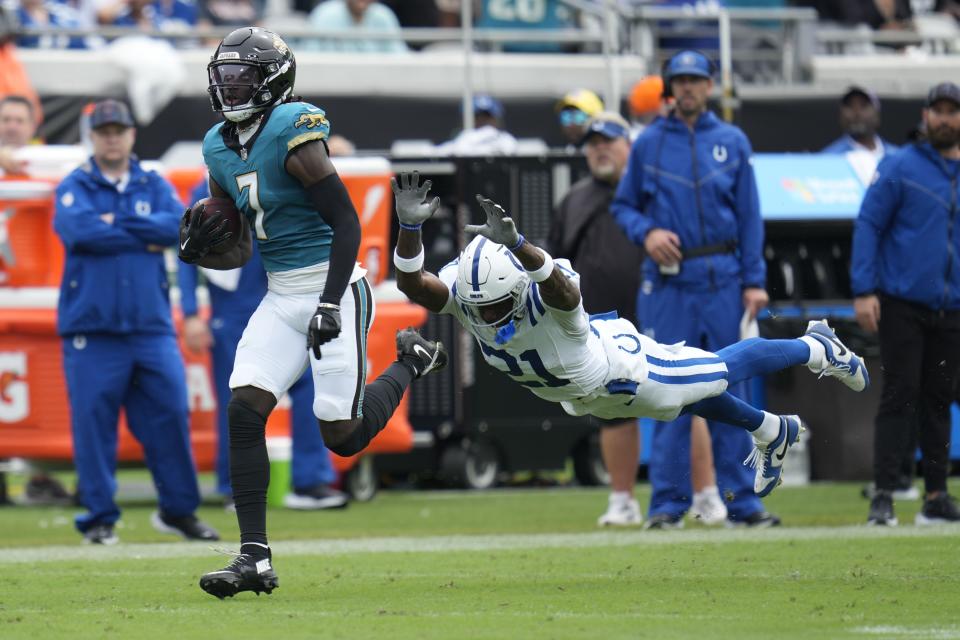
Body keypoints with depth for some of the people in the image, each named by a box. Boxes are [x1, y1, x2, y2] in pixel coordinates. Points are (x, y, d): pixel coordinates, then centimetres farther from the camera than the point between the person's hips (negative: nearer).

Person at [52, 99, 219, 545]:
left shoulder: (154, 186, 13)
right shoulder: (74, 187, 5)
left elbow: (178, 224, -5)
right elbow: (79, 229, -15)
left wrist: (118, 223, -10)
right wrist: (145, 237, -8)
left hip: (151, 326, 3)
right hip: (91, 329, -2)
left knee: (170, 415, -1)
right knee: (92, 422, -4)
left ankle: (178, 511, 11)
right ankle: (99, 517, 4)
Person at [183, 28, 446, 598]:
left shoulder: (294, 133, -16)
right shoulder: (221, 149, 9)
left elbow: (346, 222, -16)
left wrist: (331, 304, -21)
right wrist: (199, 250, -6)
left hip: (331, 289, -7)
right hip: (280, 297, 7)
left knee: (344, 436, -5)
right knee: (244, 411, -11)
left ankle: (411, 363, 25)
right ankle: (255, 559, -9)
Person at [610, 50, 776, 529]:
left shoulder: (732, 142, 9)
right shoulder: (648, 143, 7)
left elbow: (749, 215, 7)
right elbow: (623, 206, 11)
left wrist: (753, 281, 0)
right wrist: (646, 233, -11)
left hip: (722, 279, 1)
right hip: (668, 281, -1)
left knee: (729, 391, 1)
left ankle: (740, 499, 4)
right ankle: (668, 502, 0)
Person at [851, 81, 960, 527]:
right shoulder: (899, 168, -2)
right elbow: (868, 225, -4)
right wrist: (863, 290, -12)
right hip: (902, 305, -4)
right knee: (900, 397, -8)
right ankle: (883, 497, -8)